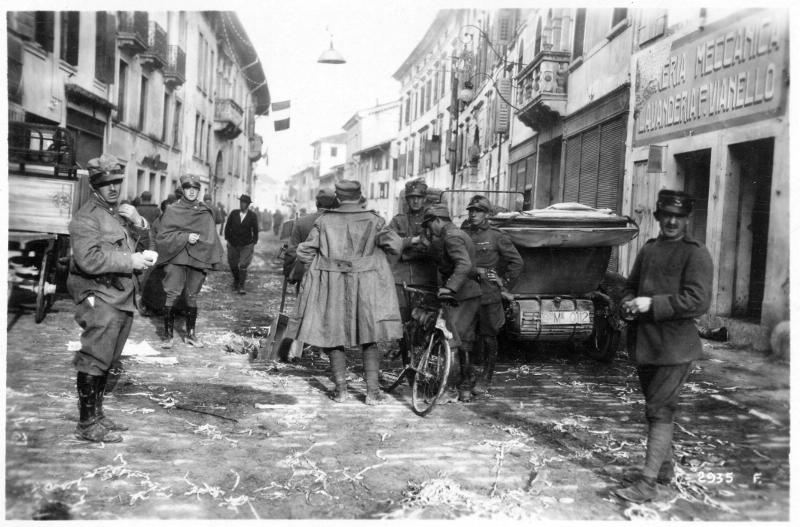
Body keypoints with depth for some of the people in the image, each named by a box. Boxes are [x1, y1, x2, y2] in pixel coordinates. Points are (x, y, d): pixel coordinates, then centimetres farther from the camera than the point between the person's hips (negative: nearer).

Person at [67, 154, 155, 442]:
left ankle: (97, 415, 27)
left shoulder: (120, 212, 17)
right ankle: (87, 424, 3)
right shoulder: (87, 216, -12)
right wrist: (130, 260, -21)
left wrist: (138, 223, 4)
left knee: (107, 361, 16)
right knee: (94, 361, -5)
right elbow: (88, 259, -23)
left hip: (122, 297, 9)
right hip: (100, 298, -9)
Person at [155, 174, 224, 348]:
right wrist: (185, 237, -13)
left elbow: (211, 238, 7)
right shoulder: (172, 210, 3)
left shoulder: (205, 213, 9)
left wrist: (197, 239, -12)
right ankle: (168, 335, 1)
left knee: (192, 297, 8)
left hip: (198, 259, 2)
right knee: (171, 295, -8)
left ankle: (190, 334, 18)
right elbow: (162, 235, -2)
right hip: (176, 258, -2)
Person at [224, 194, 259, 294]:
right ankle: (236, 281, 38)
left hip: (246, 246, -2)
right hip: (233, 244, 2)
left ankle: (241, 287, -3)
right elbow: (227, 226, 6)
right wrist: (227, 239, 5)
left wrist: (253, 243, 2)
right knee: (233, 265, 10)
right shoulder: (234, 213, -2)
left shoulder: (253, 216, -5)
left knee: (243, 265, -13)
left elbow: (255, 230, 3)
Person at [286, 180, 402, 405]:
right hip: (366, 284, 0)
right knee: (369, 338, 9)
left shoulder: (325, 220, 1)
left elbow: (305, 251, -1)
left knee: (333, 335, 12)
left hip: (330, 285, 0)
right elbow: (394, 245, -7)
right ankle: (372, 390, 5)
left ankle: (341, 388, 10)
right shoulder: (373, 220, 0)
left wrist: (316, 264, 17)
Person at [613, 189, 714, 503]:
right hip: (644, 344, 7)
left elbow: (698, 301, -18)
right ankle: (665, 467, 35)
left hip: (674, 346, -7)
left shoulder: (696, 254, -9)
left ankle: (648, 483, -3)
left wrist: (652, 304, -21)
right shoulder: (648, 250, 12)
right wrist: (629, 304, -2)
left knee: (660, 411, -8)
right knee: (656, 408, 18)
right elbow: (631, 286, 21)